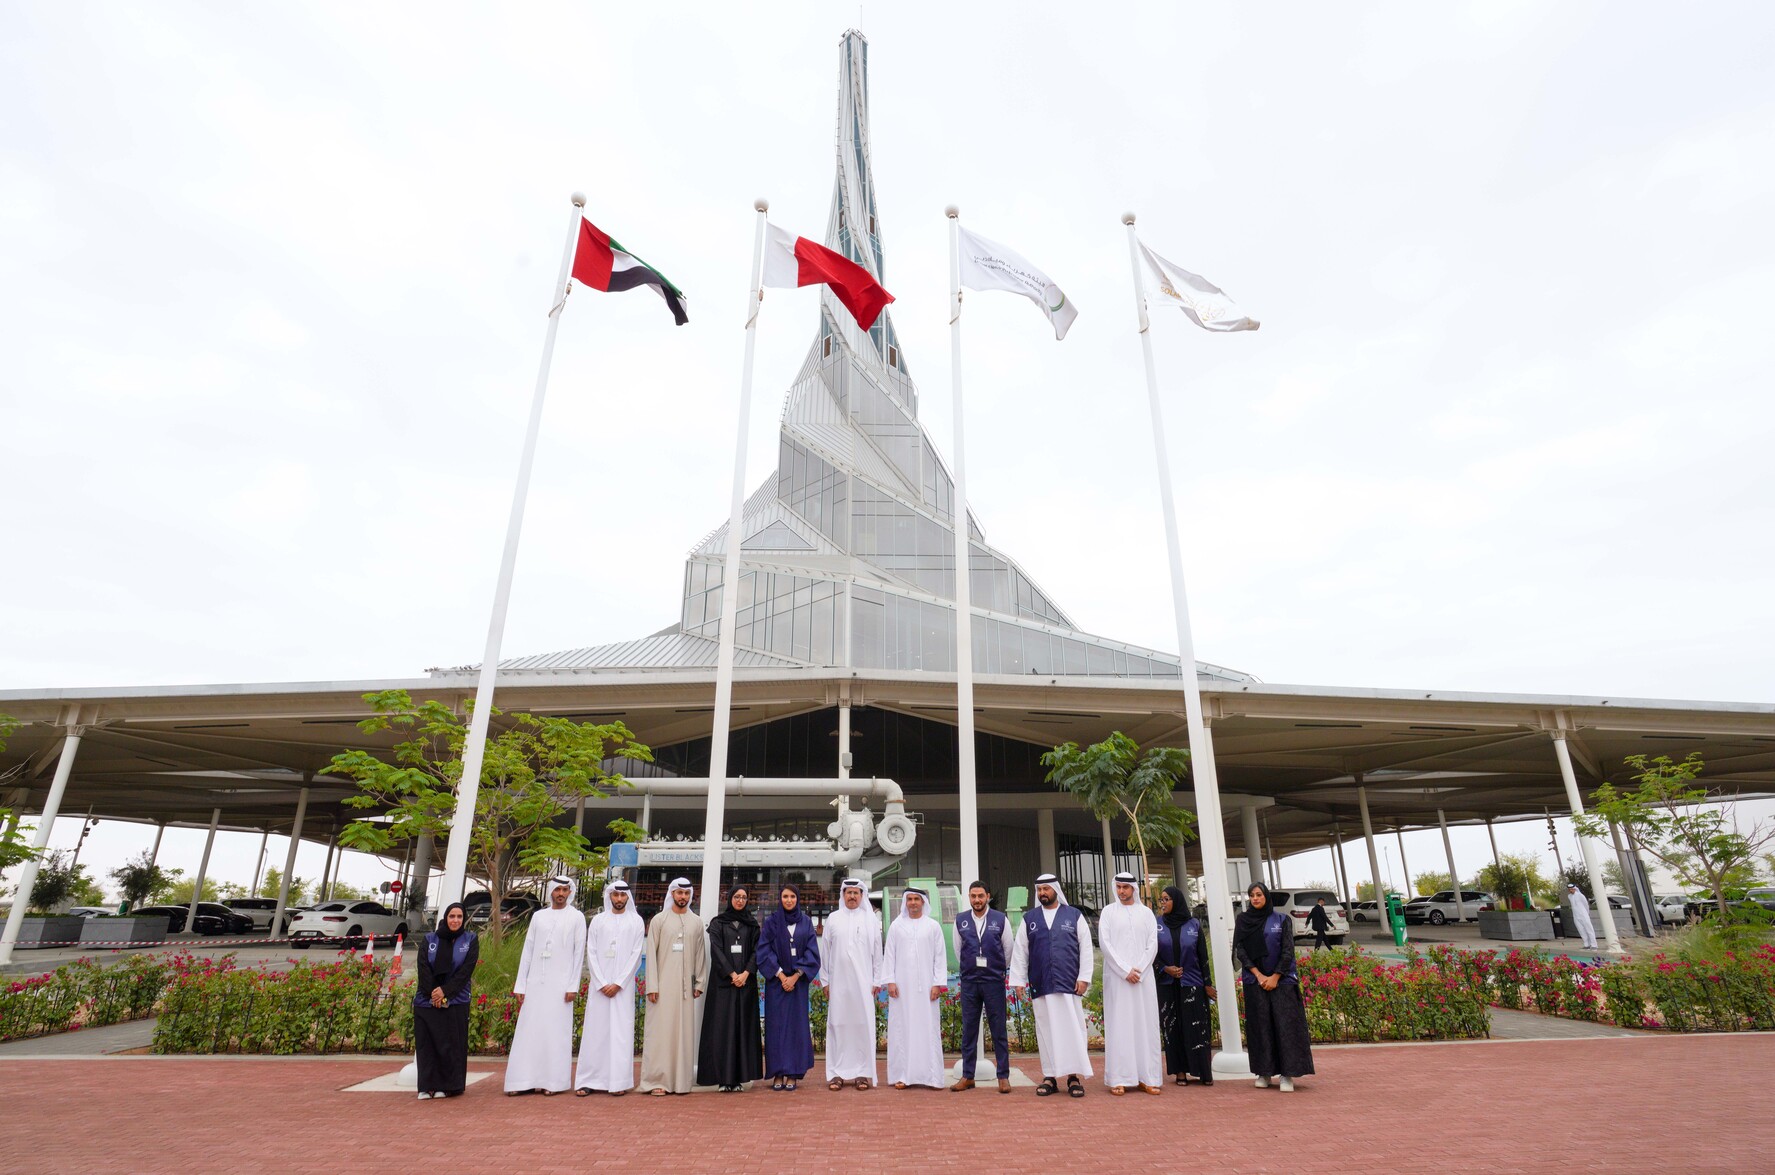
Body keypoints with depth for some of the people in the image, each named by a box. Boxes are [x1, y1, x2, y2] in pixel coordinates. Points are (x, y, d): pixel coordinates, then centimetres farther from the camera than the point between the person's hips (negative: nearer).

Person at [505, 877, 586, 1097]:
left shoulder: (576, 917, 2)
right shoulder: (538, 916, 11)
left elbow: (579, 953, 0)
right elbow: (527, 951, 10)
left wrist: (573, 986, -7)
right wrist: (520, 984, 5)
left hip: (560, 984, -3)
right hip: (535, 983, 3)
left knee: (556, 1032, -2)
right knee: (528, 1031, 2)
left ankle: (553, 1082, 5)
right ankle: (524, 1081, 9)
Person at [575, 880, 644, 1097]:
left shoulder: (635, 921, 4)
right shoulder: (598, 920, 7)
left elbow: (635, 955, -1)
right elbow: (591, 953, 3)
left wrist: (618, 984, -9)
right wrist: (601, 983, -7)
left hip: (623, 985, -1)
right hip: (599, 984, 1)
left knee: (621, 1031, -2)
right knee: (596, 1030, 1)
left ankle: (618, 1081, 3)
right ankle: (589, 1081, 7)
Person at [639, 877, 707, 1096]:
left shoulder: (696, 922, 10)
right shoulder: (659, 919, 2)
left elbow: (701, 954, 11)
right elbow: (651, 953, -1)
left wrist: (699, 984, 6)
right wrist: (652, 986, -7)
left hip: (686, 986, 2)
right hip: (663, 985, -2)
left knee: (684, 1031, 3)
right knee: (660, 1030, -4)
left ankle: (681, 1080, 11)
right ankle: (657, 1080, 4)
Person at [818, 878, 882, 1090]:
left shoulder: (871, 919, 4)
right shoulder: (833, 919, 6)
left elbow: (877, 952, 6)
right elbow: (824, 952, 8)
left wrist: (877, 981, 3)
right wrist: (825, 981, 5)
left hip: (863, 982, -1)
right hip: (838, 982, 1)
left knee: (863, 1025, -1)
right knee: (838, 1025, 2)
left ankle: (863, 1073, 8)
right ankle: (837, 1073, 9)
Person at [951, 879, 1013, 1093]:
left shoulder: (1000, 920, -3)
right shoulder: (960, 920, 2)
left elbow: (1008, 950, 7)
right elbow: (957, 950, 12)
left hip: (994, 981, -2)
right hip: (969, 981, 2)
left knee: (998, 1030, 2)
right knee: (969, 1029, 7)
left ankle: (1003, 1077, 10)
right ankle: (967, 1076, 15)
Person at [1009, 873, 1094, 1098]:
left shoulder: (1074, 915, 4)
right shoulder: (1029, 918, 9)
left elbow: (1086, 948, 3)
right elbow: (1019, 951, 8)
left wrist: (1084, 977, -4)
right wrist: (1018, 980, 3)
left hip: (1069, 984, -2)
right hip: (1041, 985, 2)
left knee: (1073, 1028, 0)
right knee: (1046, 1030, 5)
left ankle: (1075, 1075, 10)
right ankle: (1050, 1077, 13)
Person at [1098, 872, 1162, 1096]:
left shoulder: (1146, 913, 10)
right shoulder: (1109, 912, 5)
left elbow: (1153, 944, 3)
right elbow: (1105, 943, -3)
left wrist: (1139, 970, -9)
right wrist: (1125, 970, -10)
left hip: (1143, 976, 2)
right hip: (1116, 976, -2)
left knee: (1145, 1024, 1)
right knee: (1119, 1025, -3)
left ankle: (1147, 1077, 6)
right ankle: (1119, 1079, -1)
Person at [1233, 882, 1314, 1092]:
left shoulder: (1281, 919, 2)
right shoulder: (1243, 920, 5)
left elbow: (1288, 950, -2)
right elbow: (1239, 949, 1)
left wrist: (1275, 977, -9)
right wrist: (1258, 974, -8)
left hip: (1281, 979, -1)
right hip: (1254, 980, 1)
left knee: (1285, 1023, -6)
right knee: (1260, 1025, 2)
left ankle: (1287, 1074, -2)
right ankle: (1264, 1072, 9)